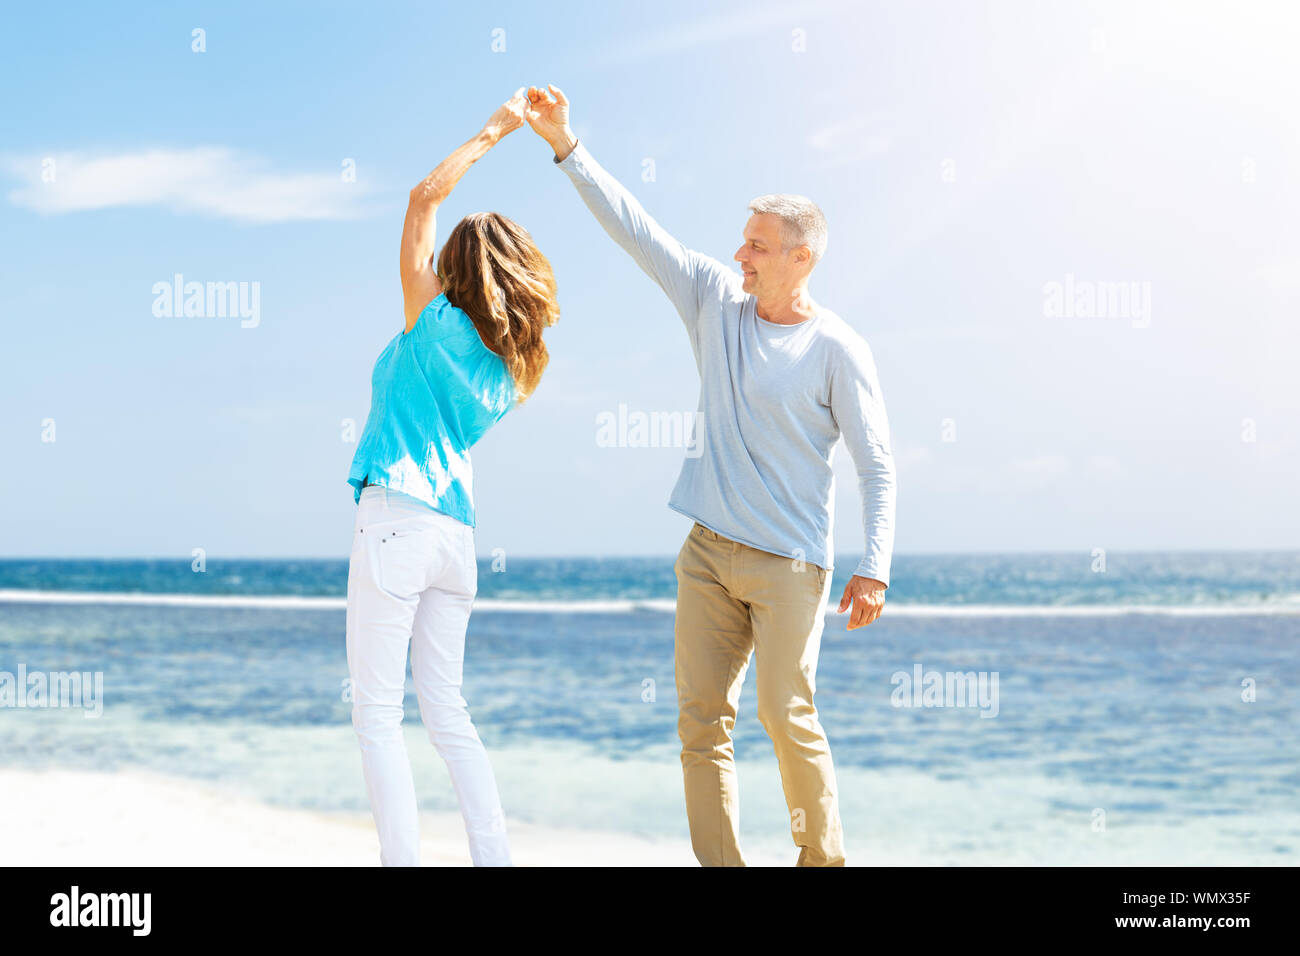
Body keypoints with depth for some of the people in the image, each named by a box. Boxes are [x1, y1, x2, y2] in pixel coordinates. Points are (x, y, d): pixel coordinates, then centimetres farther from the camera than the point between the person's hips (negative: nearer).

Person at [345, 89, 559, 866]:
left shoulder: (437, 321, 0)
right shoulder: (508, 367, 16)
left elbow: (425, 199, 1)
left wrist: (494, 132, 8)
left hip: (397, 518, -7)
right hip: (457, 531, 7)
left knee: (379, 711, -4)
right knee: (447, 711, 13)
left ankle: (404, 858, -9)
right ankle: (494, 854, 8)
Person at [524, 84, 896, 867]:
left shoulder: (837, 350, -6)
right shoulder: (717, 301, 7)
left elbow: (878, 467, -5)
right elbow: (634, 228, 7)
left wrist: (875, 568, -13)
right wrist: (567, 146, 2)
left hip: (789, 559, -5)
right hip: (708, 551, 5)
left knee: (788, 714, -8)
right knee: (701, 716, 2)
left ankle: (824, 855, 12)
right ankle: (720, 860, 8)